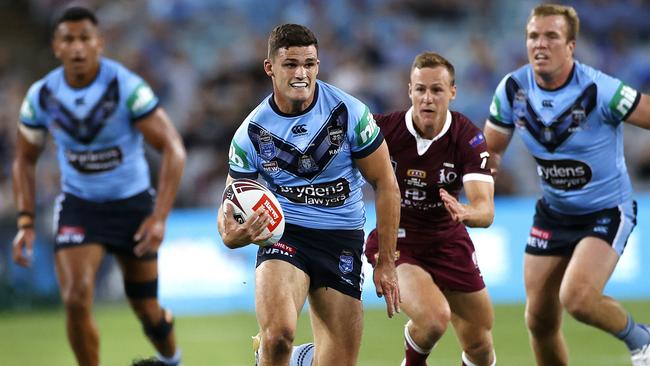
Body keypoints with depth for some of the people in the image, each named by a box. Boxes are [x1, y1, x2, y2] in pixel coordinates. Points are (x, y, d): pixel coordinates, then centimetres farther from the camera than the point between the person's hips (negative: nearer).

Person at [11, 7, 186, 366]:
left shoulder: (127, 87, -20)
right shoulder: (41, 96, -9)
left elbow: (173, 150, -18)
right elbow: (25, 160, 6)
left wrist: (160, 217, -25)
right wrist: (25, 223, -4)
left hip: (132, 204, -2)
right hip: (77, 205, 2)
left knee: (147, 311, 7)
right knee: (76, 299, -19)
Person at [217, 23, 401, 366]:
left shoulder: (350, 113, -8)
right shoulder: (251, 132, -5)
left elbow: (385, 185, 0)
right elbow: (231, 206, 3)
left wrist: (386, 262, -2)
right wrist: (231, 236, -23)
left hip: (342, 239, 1)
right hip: (284, 233, -1)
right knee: (279, 335, -30)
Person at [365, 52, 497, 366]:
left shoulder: (467, 138, -17)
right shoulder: (382, 129, -18)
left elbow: (486, 209, -27)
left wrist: (465, 213, -49)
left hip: (448, 242, 2)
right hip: (395, 240, -2)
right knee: (434, 317, -28)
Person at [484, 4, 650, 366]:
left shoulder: (599, 90, -24)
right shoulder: (512, 89, -8)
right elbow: (491, 150, 5)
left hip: (607, 211, -6)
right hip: (553, 212, 6)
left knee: (577, 299, -27)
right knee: (540, 320, 6)